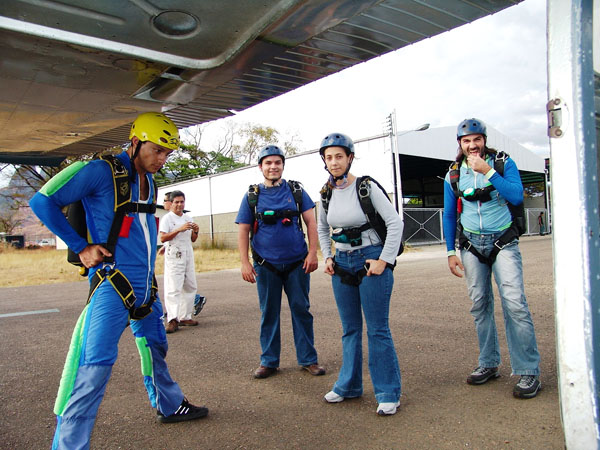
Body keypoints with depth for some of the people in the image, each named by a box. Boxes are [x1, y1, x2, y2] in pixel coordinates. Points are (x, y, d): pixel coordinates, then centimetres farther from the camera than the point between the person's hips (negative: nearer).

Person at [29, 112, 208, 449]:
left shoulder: (149, 181, 12)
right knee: (97, 362, -12)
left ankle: (169, 405, 40)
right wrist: (81, 247, -10)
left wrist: (153, 259, 15)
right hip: (113, 282, -8)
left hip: (146, 284, 8)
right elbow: (42, 202, -9)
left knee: (156, 347, 21)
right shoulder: (101, 171, -12)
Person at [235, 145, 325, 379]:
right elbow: (243, 231, 4)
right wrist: (245, 263, -3)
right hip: (266, 265, 0)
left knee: (301, 311, 7)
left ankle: (308, 359, 19)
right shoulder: (252, 195, 4)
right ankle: (269, 361, 22)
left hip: (297, 263, 0)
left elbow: (311, 221, 4)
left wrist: (312, 252, -5)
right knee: (268, 314, 9)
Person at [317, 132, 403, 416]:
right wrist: (327, 257, 10)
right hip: (342, 264, 5)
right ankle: (349, 385, 28)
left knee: (377, 330, -1)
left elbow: (395, 223, -11)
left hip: (370, 260, -5)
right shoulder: (327, 193, 5)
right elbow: (322, 228, 22)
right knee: (350, 329, 14)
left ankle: (388, 393, 11)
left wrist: (384, 260, -13)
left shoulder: (366, 187, -11)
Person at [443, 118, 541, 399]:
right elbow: (449, 215, 10)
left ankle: (528, 371, -4)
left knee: (514, 302, -13)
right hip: (472, 246, 3)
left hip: (503, 242, -3)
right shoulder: (453, 175, 4)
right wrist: (450, 252, 5)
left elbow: (516, 196, -16)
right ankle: (488, 364, 19)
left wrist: (487, 171, -22)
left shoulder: (503, 163, -2)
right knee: (480, 305, 6)